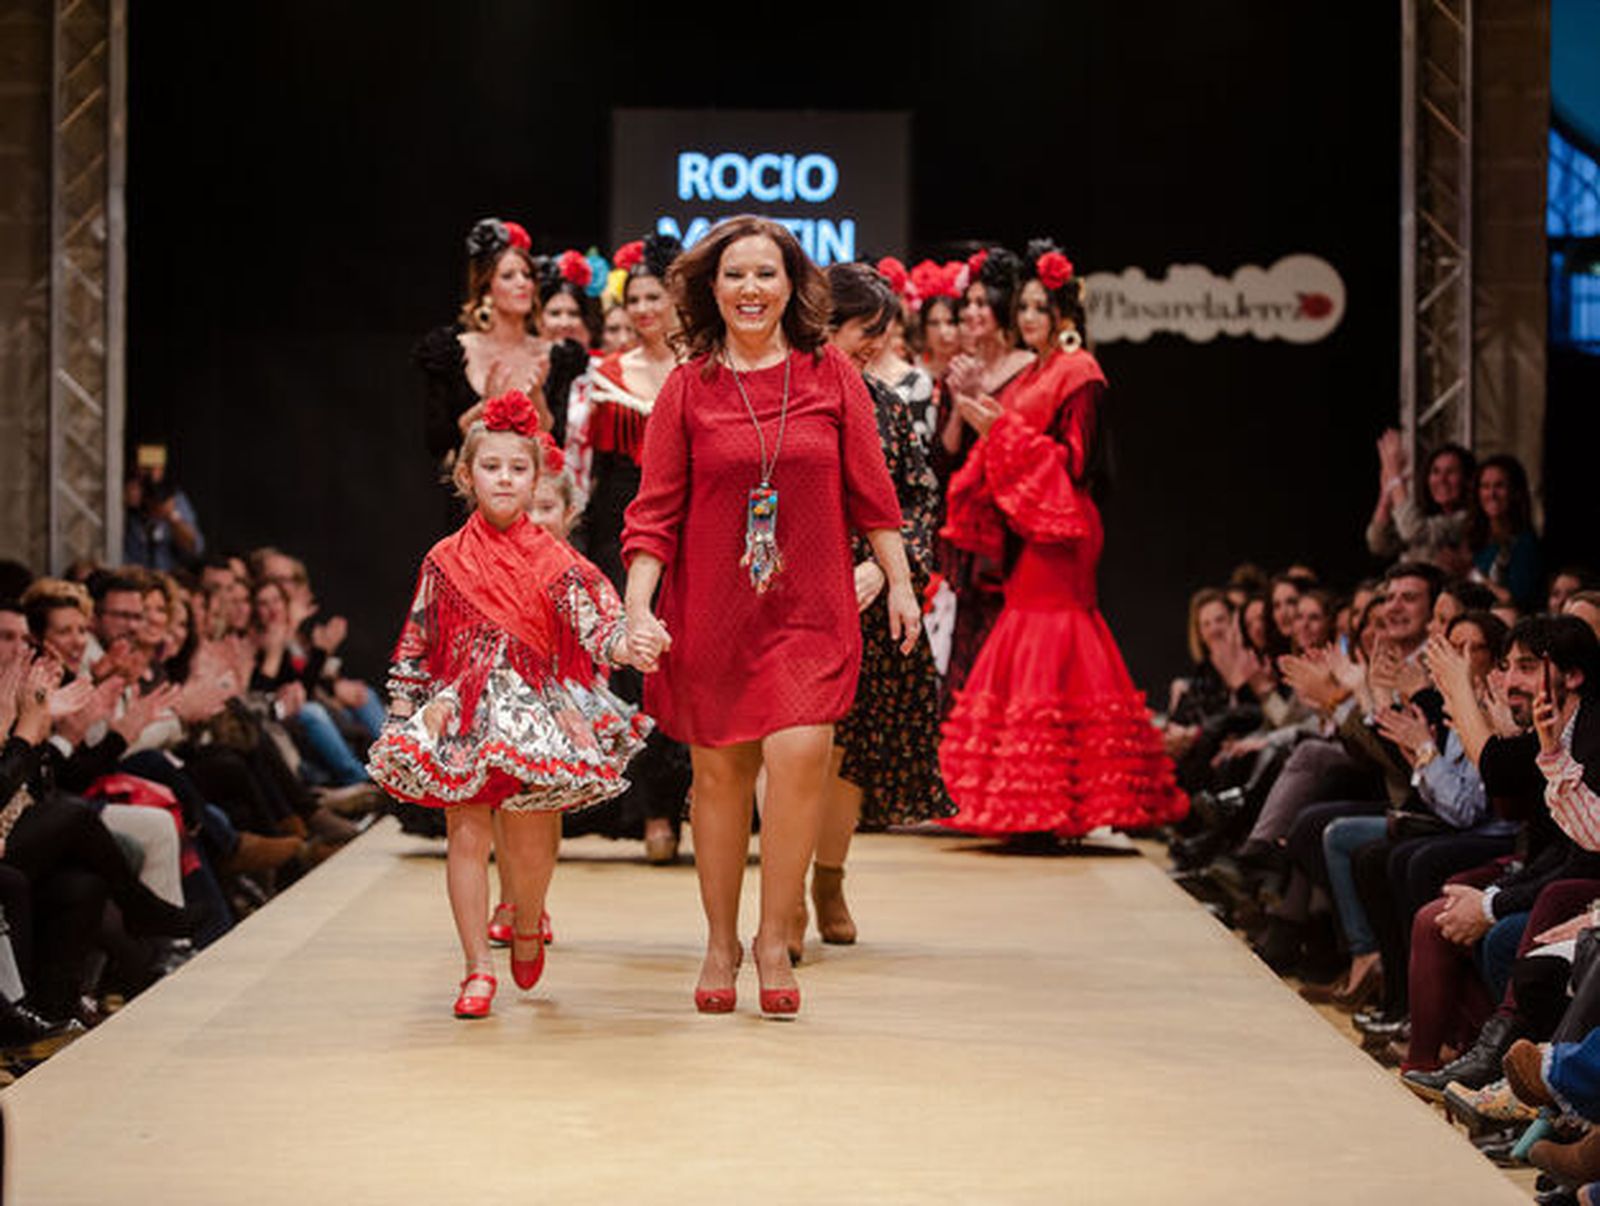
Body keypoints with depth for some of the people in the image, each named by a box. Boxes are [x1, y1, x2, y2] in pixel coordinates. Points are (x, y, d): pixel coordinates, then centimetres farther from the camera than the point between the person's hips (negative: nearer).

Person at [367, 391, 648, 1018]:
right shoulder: (445, 562, 6)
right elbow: (417, 648, 11)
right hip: (462, 711, 1)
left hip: (538, 713, -1)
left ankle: (528, 928, 30)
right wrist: (405, 710, 6)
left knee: (529, 838, -1)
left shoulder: (556, 562, 2)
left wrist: (629, 643, -26)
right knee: (466, 832, -4)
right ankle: (478, 968, 2)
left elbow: (597, 626, -6)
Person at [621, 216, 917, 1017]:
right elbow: (655, 510, 1)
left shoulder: (831, 377, 3)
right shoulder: (688, 388, 1)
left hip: (809, 610, 0)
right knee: (720, 771, 7)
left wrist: (900, 583, 7)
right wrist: (638, 610, -8)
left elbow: (870, 492, 8)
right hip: (709, 611, 1)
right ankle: (720, 944, 23)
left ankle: (774, 938, -2)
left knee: (799, 753, -17)